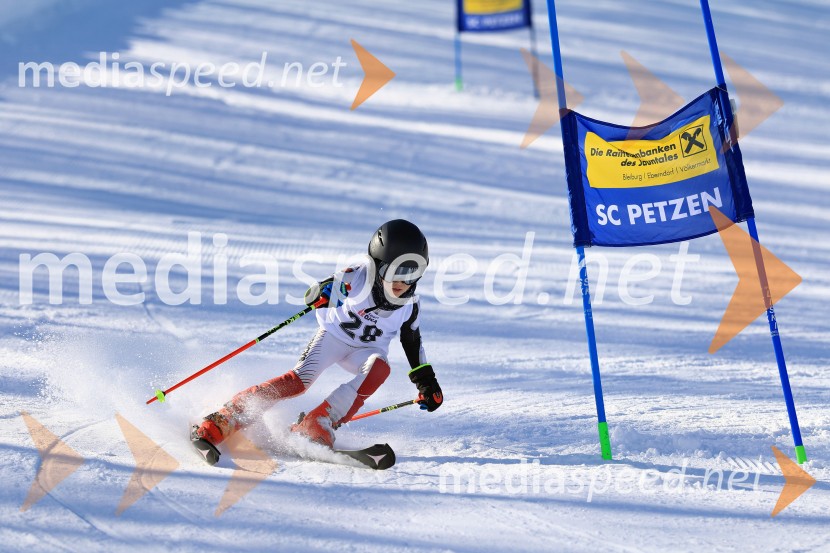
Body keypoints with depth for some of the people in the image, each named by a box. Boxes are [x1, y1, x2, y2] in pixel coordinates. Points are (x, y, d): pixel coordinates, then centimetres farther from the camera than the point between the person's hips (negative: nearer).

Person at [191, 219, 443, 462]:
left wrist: (426, 381, 7)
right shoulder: (359, 277, -24)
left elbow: (413, 342, 6)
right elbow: (331, 287, -33)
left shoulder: (410, 305, -10)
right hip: (333, 334, -3)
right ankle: (220, 422, -23)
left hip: (367, 349, 3)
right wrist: (323, 292, -58)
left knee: (379, 367, -31)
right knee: (299, 380, -24)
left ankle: (319, 425, -31)